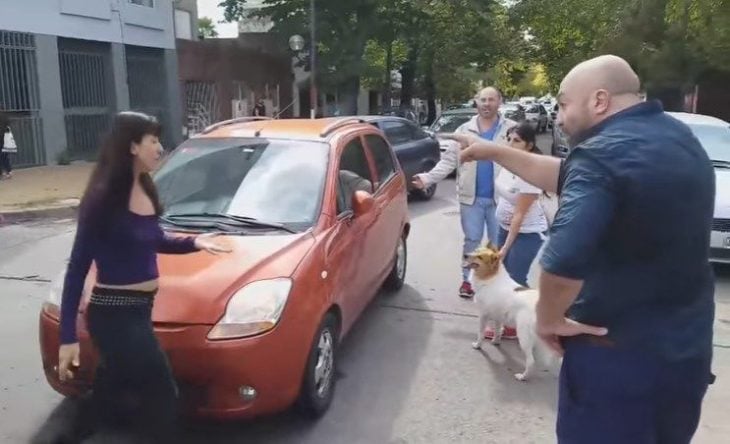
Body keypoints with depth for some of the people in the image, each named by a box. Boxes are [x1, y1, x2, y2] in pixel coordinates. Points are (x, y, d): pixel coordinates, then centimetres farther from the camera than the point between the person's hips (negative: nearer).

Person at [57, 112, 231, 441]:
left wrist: (193, 243, 2)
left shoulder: (144, 189, 4)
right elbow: (78, 266, -17)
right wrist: (68, 336, -17)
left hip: (138, 308, 8)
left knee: (114, 397, 23)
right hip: (114, 313, -8)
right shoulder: (105, 197, -19)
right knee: (160, 395, 2)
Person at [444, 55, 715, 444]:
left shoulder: (602, 153, -23)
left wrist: (548, 318, -15)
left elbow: (564, 260, -34)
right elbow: (571, 181, 13)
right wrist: (495, 152, 14)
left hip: (617, 354, -8)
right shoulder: (678, 137, 7)